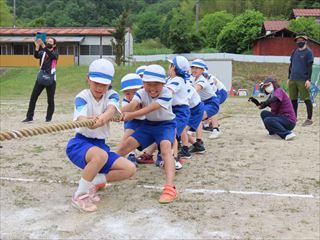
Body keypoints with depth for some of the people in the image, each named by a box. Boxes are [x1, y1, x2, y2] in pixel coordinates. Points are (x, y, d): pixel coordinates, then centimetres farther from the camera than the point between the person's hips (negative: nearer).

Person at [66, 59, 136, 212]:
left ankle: (92, 182, 3)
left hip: (100, 145, 5)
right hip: (79, 143, -5)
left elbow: (111, 109, -25)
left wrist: (104, 117, -50)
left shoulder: (111, 95, -1)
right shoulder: (82, 97, -11)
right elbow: (81, 120, -31)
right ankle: (80, 195, -19)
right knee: (100, 155, -38)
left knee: (130, 169, -9)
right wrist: (90, 121, -56)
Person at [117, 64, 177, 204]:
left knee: (166, 146, -32)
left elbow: (150, 109, -36)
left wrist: (130, 115, -45)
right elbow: (132, 105, -34)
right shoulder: (141, 93, -15)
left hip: (166, 125, -4)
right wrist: (123, 111, -57)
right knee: (127, 144, -6)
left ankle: (170, 187, -46)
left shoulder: (166, 94, -25)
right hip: (148, 125, 5)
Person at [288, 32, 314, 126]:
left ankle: (309, 119, 2)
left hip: (303, 80, -6)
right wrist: (289, 78, 17)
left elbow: (309, 67, -7)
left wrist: (308, 80, -14)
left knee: (306, 99, -3)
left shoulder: (308, 52, -2)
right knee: (293, 99, 9)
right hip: (292, 80, 6)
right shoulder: (294, 52, 16)